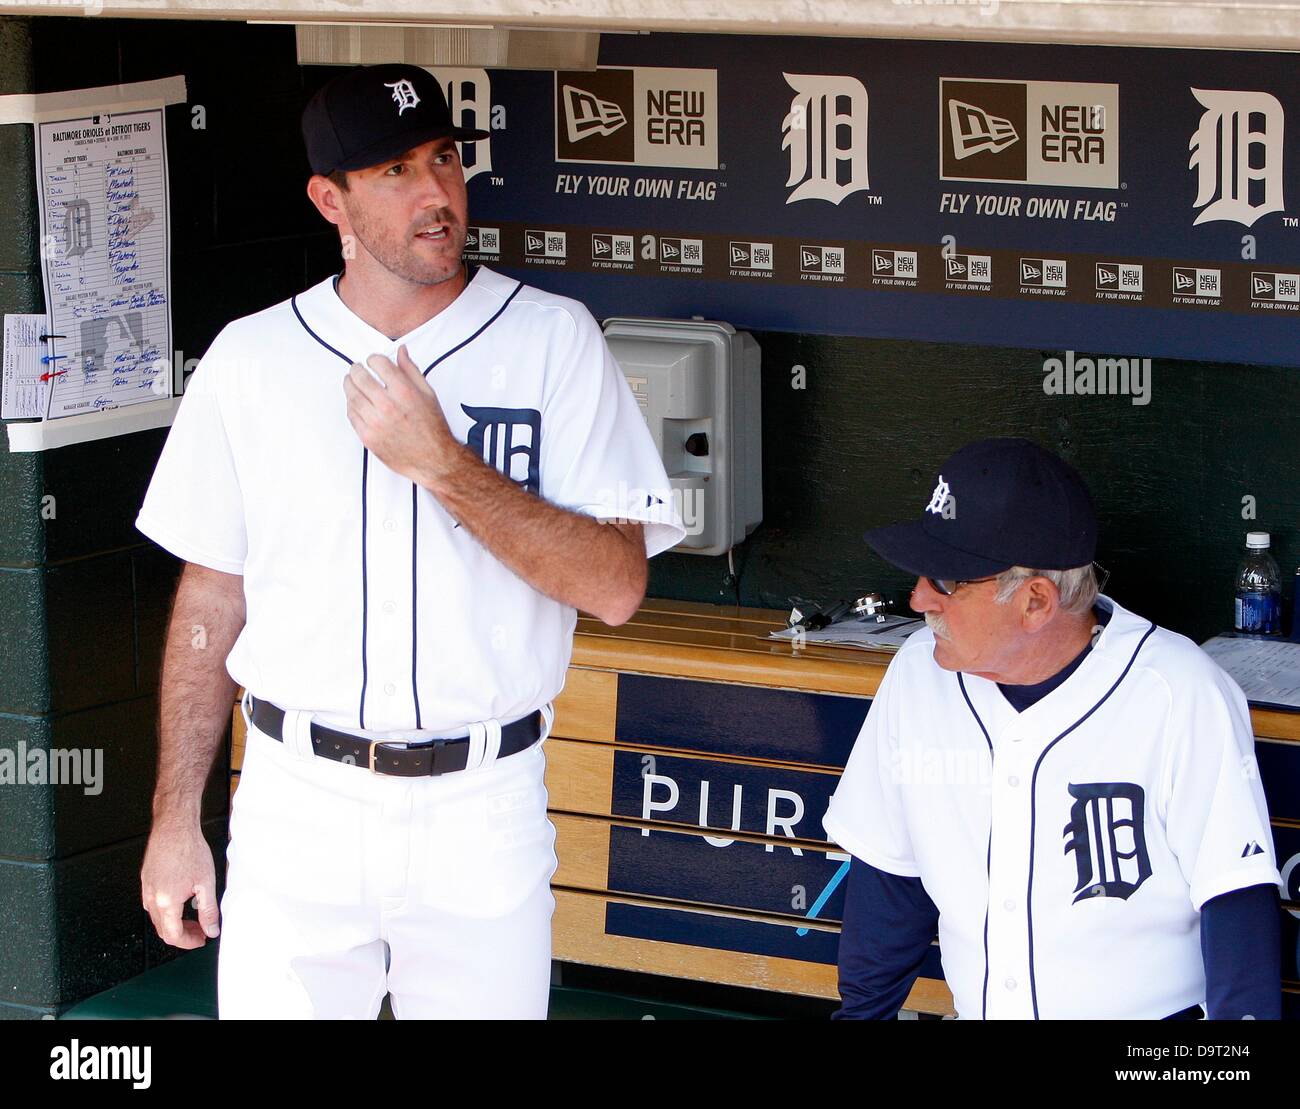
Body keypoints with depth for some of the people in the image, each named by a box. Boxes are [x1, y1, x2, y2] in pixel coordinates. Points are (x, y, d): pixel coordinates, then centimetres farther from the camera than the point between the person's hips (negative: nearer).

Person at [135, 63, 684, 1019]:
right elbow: (211, 598, 8)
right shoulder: (249, 359, 4)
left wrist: (441, 465, -18)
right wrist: (175, 822, 6)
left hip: (483, 811, -1)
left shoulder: (555, 341, -1)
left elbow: (617, 588, -9)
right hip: (298, 803, 1)